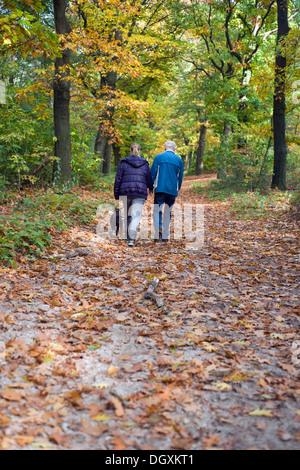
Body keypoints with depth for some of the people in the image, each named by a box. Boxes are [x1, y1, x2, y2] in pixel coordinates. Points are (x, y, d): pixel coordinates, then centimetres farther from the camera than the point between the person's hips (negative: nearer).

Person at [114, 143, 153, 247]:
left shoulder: (124, 162, 3)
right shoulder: (145, 163, 6)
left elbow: (118, 179, 0)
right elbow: (149, 179, 12)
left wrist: (116, 194, 7)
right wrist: (150, 188, 34)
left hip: (125, 192, 1)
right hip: (140, 193, 0)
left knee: (127, 216, 15)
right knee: (136, 216, -6)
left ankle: (128, 237, 24)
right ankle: (132, 239, -24)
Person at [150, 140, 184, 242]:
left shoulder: (159, 157, 2)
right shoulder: (179, 160, 8)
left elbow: (152, 173, 2)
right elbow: (180, 177, 13)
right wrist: (177, 189, 24)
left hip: (160, 188, -2)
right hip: (172, 190, 2)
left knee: (157, 210, -1)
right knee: (168, 212, 10)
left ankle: (158, 228, -28)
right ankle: (165, 236, 11)